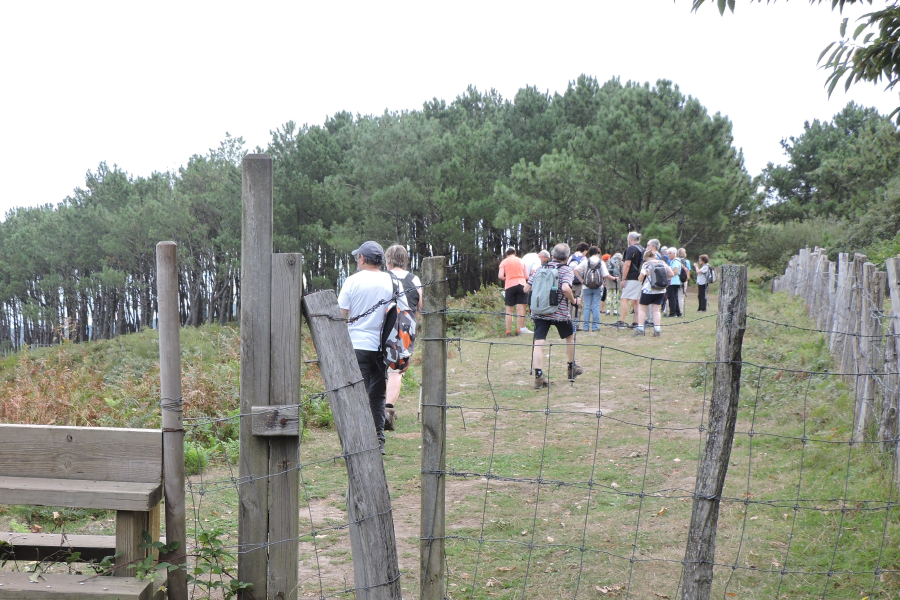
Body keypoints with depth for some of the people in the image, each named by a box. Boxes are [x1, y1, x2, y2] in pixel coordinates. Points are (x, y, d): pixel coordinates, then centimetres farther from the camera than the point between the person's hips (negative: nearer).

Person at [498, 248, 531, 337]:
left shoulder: (504, 262, 5)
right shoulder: (521, 261, 13)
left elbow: (500, 276, -7)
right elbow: (526, 277, 9)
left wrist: (505, 279, 13)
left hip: (510, 286, -1)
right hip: (521, 284, 1)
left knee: (509, 310, 3)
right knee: (520, 308, -1)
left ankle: (508, 332, 1)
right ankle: (518, 330, -4)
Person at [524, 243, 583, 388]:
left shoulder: (541, 269, 8)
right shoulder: (567, 270, -5)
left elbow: (526, 289, 6)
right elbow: (566, 288, -25)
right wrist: (574, 301, -9)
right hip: (560, 312, -2)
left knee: (538, 343, -2)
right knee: (570, 337, 22)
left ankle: (538, 376, -12)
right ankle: (572, 368, 35)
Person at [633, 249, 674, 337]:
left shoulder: (646, 264, -7)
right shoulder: (662, 263, 5)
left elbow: (640, 279, -8)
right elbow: (671, 274, 6)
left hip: (648, 290, -4)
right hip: (661, 290, 4)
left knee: (642, 308, 9)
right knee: (656, 309, 10)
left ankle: (640, 328, 2)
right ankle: (657, 330, 1)